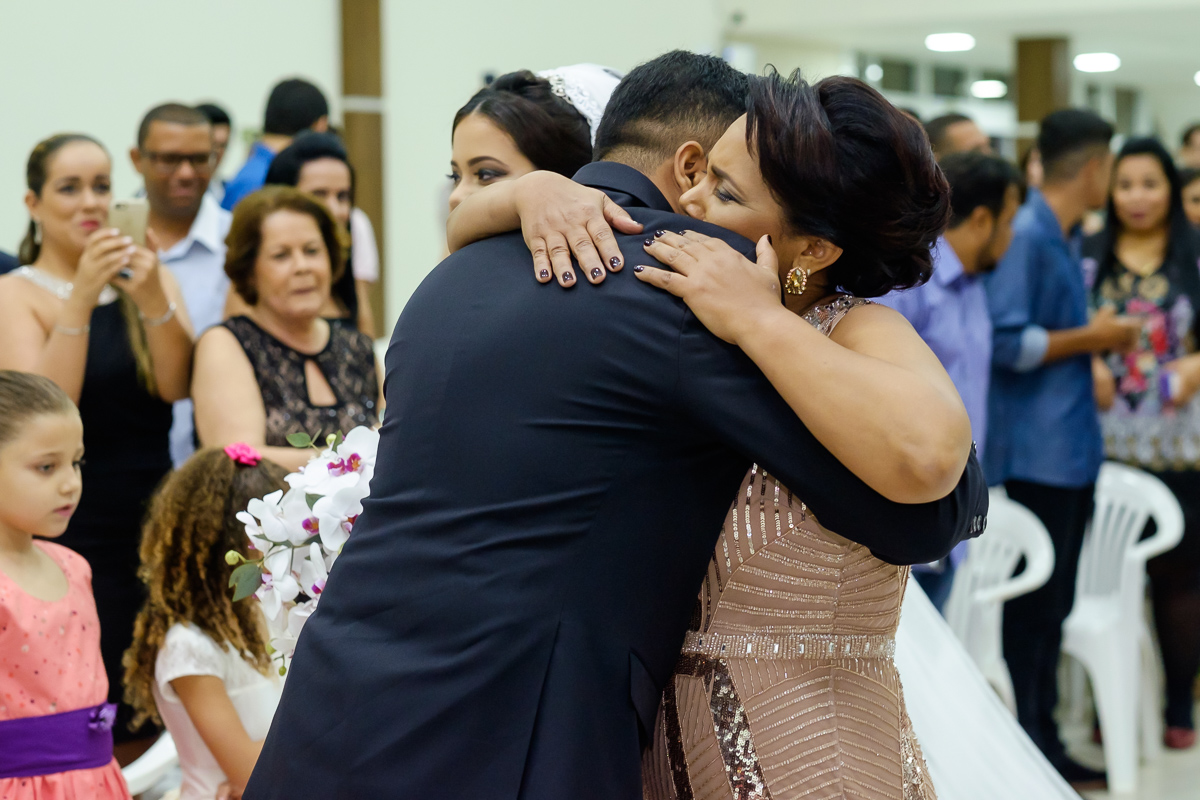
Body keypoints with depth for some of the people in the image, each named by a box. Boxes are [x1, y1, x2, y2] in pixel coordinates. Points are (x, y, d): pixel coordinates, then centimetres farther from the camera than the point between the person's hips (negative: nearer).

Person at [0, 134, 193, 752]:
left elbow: (175, 387, -6)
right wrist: (80, 299, -23)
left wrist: (151, 298, -22)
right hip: (73, 534, -4)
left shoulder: (150, 278, 9)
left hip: (155, 521, 4)